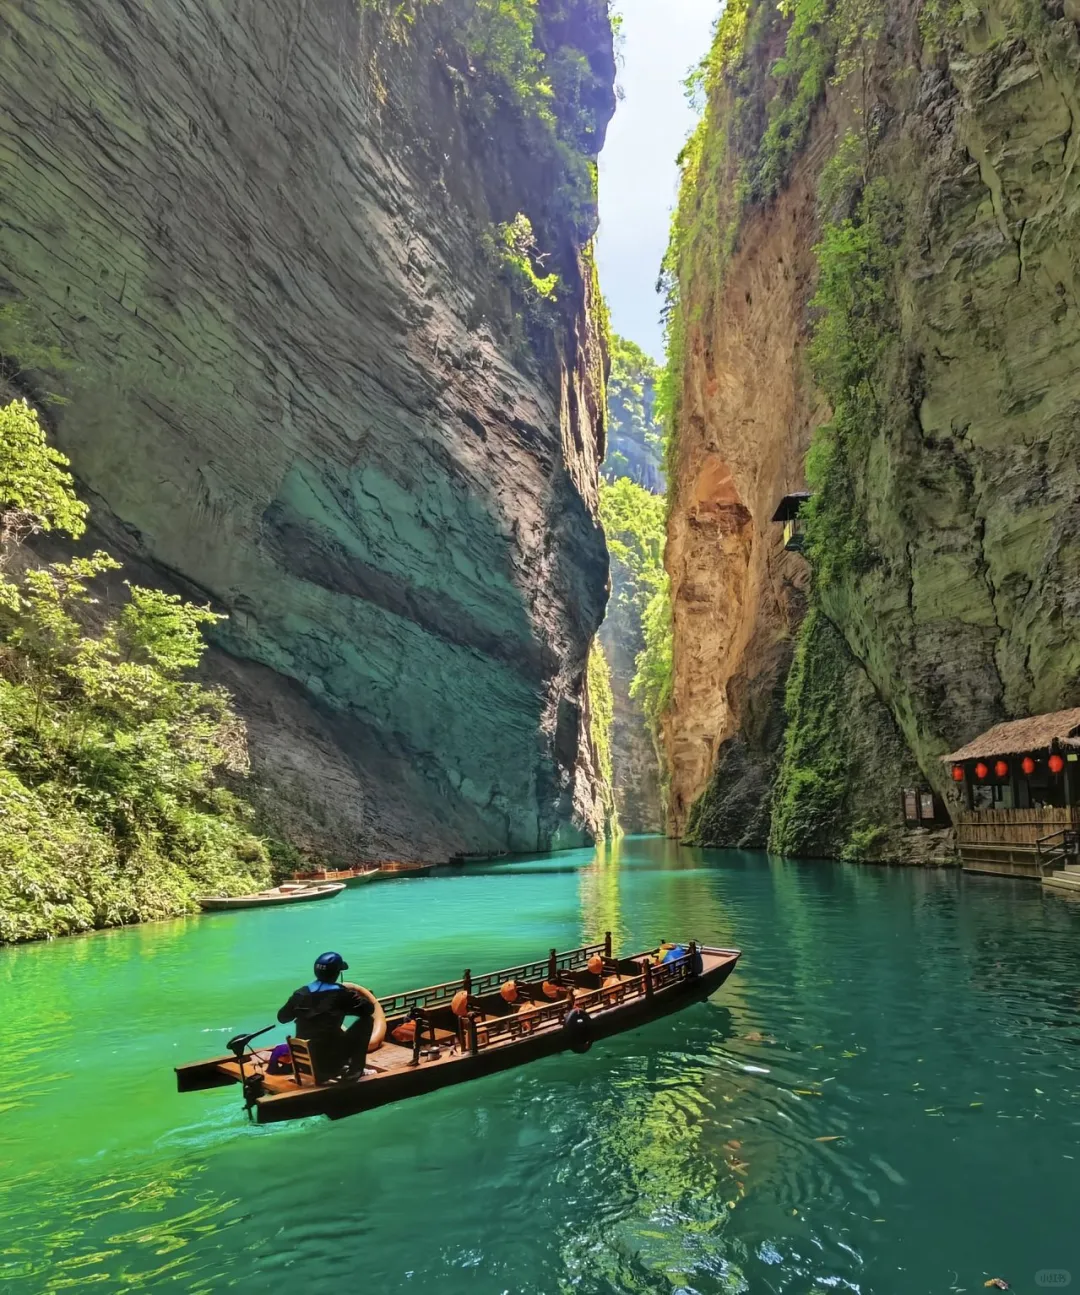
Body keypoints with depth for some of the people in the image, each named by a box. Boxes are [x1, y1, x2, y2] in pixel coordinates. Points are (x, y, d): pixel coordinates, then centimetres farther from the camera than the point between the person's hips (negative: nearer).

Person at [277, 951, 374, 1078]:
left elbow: (282, 1017, 15)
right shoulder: (341, 993, -11)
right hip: (331, 1059, -6)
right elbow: (369, 1008, -1)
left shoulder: (301, 993, 1)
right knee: (367, 1020, 8)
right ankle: (354, 1069, 11)